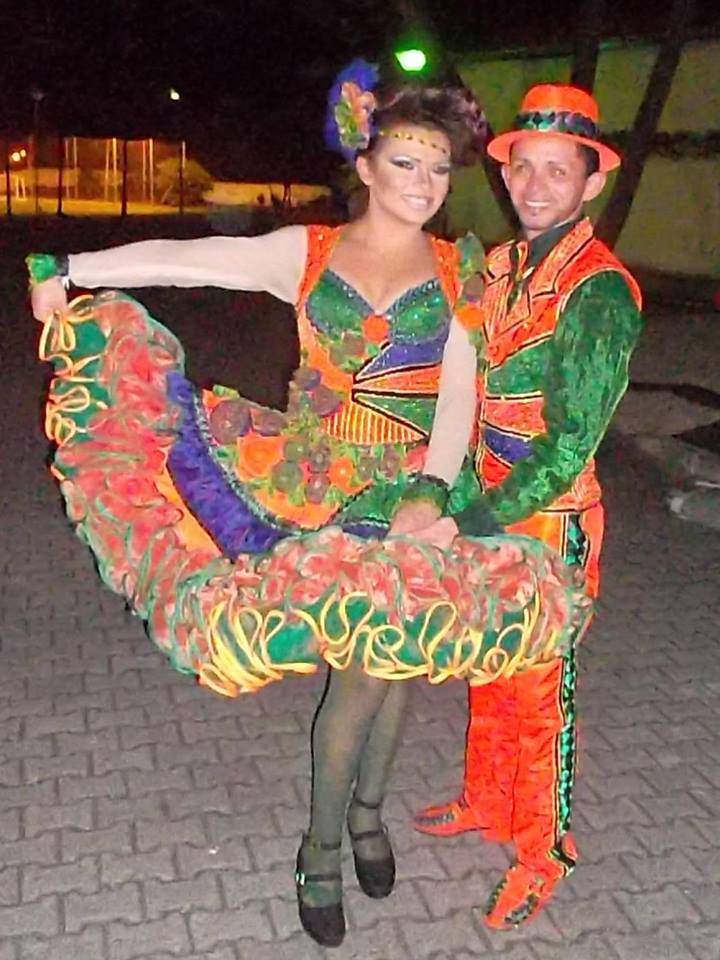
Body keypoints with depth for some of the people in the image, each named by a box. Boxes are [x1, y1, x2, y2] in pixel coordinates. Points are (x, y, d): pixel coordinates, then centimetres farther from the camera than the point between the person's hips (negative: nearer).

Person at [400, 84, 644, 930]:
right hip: (481, 505, 7)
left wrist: (461, 526, -25)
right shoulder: (498, 265, 5)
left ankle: (546, 851, 28)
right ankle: (486, 800, 43)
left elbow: (570, 443, -23)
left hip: (546, 519, -7)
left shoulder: (600, 289, -18)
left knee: (538, 689, 7)